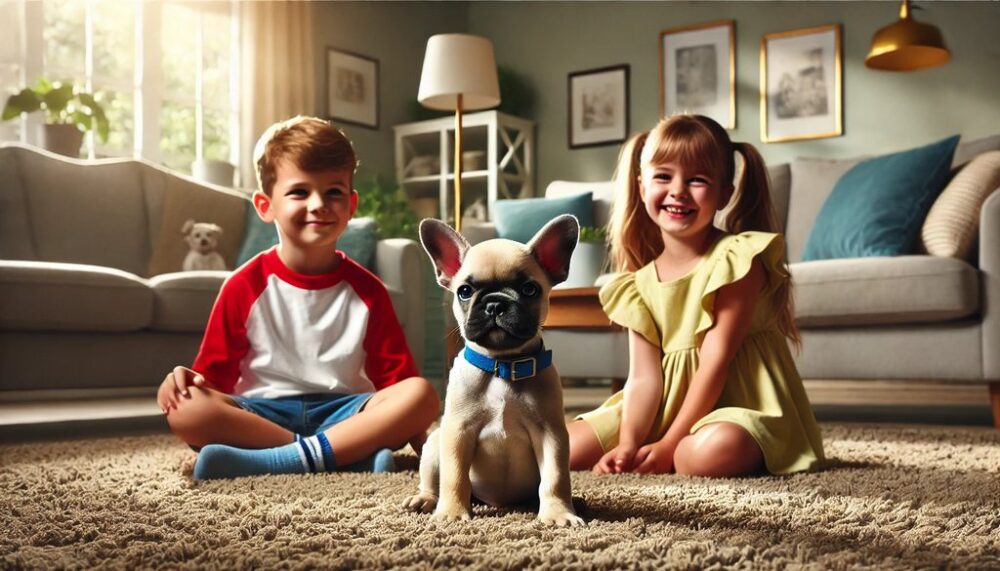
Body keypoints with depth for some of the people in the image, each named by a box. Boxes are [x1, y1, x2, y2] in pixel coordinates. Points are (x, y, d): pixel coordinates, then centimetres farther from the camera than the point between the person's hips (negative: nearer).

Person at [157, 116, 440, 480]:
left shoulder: (366, 290, 7)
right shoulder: (245, 286, 4)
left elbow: (397, 380, 5)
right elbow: (214, 376, 5)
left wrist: (418, 439, -12)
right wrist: (188, 380, -19)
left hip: (342, 414, 1)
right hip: (262, 415, -1)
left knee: (422, 393, -25)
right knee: (183, 408, -29)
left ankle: (268, 462, -32)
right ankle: (353, 453, -30)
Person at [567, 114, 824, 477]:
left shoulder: (737, 257, -13)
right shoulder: (639, 281, 4)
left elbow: (716, 360, -17)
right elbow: (644, 376, -3)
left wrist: (669, 446, -19)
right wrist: (628, 445, -20)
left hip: (739, 404, -5)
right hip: (667, 408, 5)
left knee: (712, 451, -39)